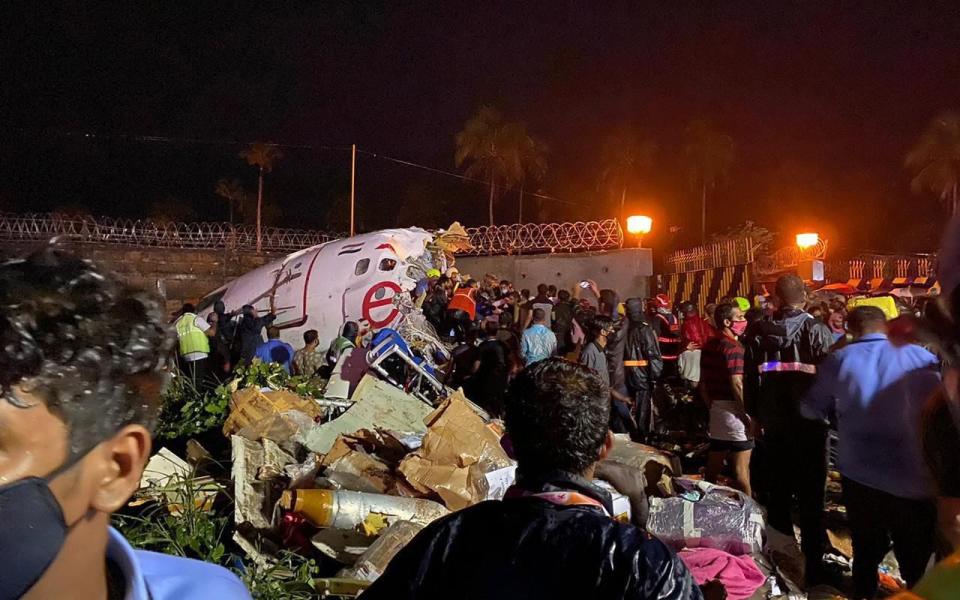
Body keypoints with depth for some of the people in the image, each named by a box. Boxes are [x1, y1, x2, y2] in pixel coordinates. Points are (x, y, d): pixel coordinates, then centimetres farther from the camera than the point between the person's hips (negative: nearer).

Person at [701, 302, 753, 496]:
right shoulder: (734, 347, -14)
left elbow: (703, 382, 15)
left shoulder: (709, 345, 11)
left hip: (716, 408, 8)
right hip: (734, 409, -8)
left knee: (714, 462, 16)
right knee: (741, 466, -2)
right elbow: (737, 384, -21)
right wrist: (749, 415, -18)